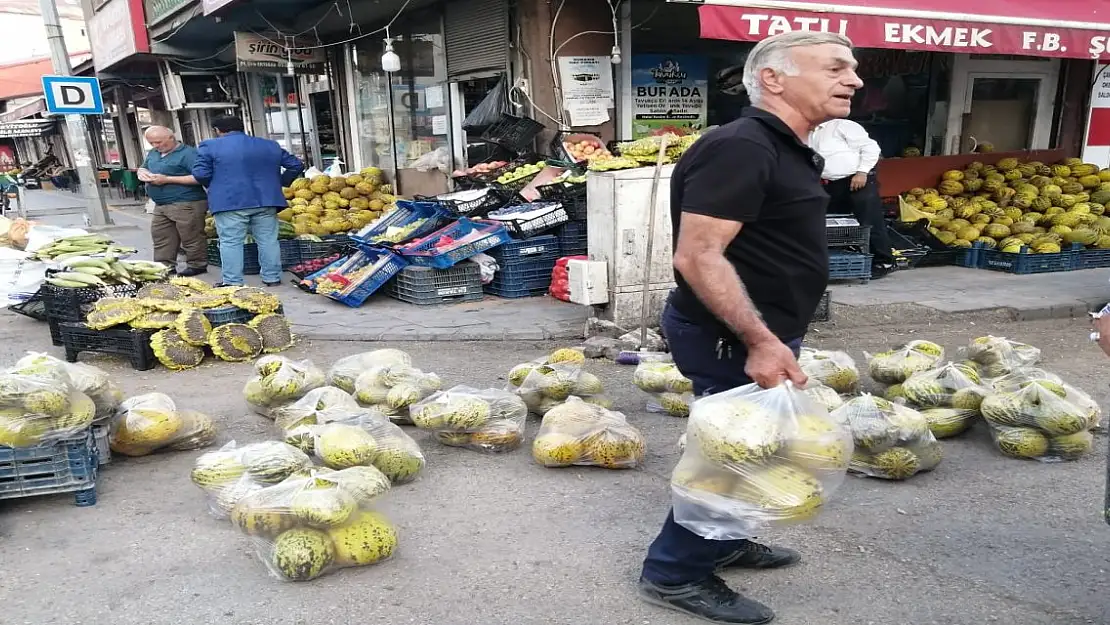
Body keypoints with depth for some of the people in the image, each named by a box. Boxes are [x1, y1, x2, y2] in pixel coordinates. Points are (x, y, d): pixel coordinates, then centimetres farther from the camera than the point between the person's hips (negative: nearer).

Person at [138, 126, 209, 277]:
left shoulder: (188, 153, -12)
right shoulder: (153, 153, 16)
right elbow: (143, 168, 31)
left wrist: (167, 179, -19)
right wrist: (142, 173, 3)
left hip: (186, 204, -9)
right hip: (160, 205, 9)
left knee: (191, 238, -2)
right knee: (160, 237, 11)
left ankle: (197, 266, 10)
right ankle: (165, 267, 19)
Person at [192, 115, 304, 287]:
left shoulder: (210, 146, 1)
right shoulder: (270, 145, 12)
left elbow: (200, 173, -4)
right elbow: (296, 165, 11)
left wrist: (215, 185, 14)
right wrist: (280, 182, 21)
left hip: (229, 202, -3)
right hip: (265, 201, 3)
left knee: (230, 242, 1)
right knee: (268, 240, 8)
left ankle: (232, 282, 0)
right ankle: (272, 278, 10)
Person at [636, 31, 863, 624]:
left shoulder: (785, 150, 11)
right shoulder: (739, 148, -22)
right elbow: (698, 257, -29)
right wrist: (760, 341, -28)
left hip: (754, 333, 10)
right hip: (731, 339, -10)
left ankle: (725, 542, 41)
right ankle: (675, 574, 20)